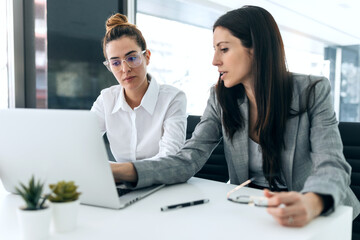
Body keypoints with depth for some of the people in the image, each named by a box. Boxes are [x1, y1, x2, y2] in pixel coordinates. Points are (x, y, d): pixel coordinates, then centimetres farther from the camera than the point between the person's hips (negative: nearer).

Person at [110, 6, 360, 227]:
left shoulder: (313, 92, -6)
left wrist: (311, 204, -39)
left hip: (318, 215, -1)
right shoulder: (222, 99, 2)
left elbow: (332, 166, -15)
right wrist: (120, 171, -24)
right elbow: (189, 160, -7)